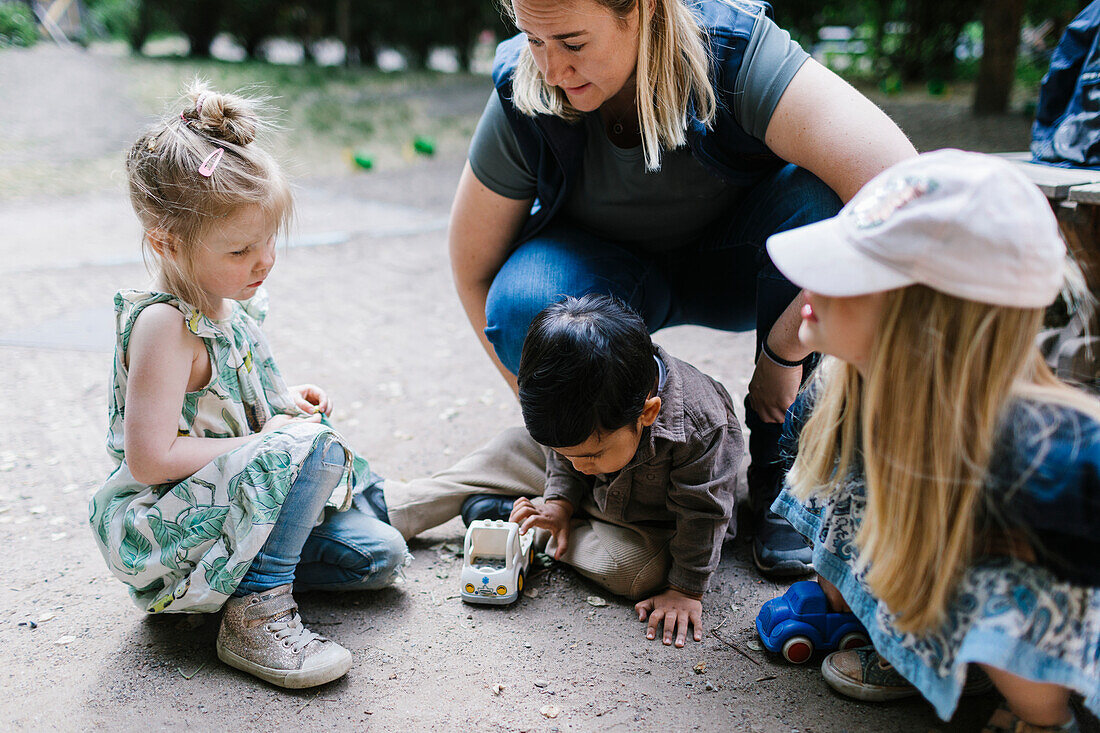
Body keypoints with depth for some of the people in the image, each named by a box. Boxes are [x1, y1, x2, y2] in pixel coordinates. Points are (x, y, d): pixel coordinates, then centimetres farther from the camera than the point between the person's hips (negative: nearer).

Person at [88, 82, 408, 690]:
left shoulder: (227, 301, 4)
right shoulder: (164, 325, -23)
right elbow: (149, 459, -28)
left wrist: (285, 400, 3)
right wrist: (269, 439, -23)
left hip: (238, 498, 9)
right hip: (165, 528, -9)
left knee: (381, 555, 3)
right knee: (314, 446, -30)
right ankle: (256, 612, -20)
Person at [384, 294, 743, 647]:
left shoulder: (697, 429, -42)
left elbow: (700, 515, -29)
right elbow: (564, 456, -3)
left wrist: (686, 591, -24)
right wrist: (559, 503, -15)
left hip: (657, 523, -4)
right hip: (598, 494, 4)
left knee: (628, 569, -31)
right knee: (511, 449, -1)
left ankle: (505, 513, -11)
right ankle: (395, 504, 10)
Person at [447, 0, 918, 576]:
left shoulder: (737, 52, -31)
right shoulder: (520, 103, -23)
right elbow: (473, 271, -12)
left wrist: (784, 350, -36)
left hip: (732, 265, 0)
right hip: (610, 275, 1)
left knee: (821, 197, -33)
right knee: (521, 313, -32)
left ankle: (779, 475, -15)